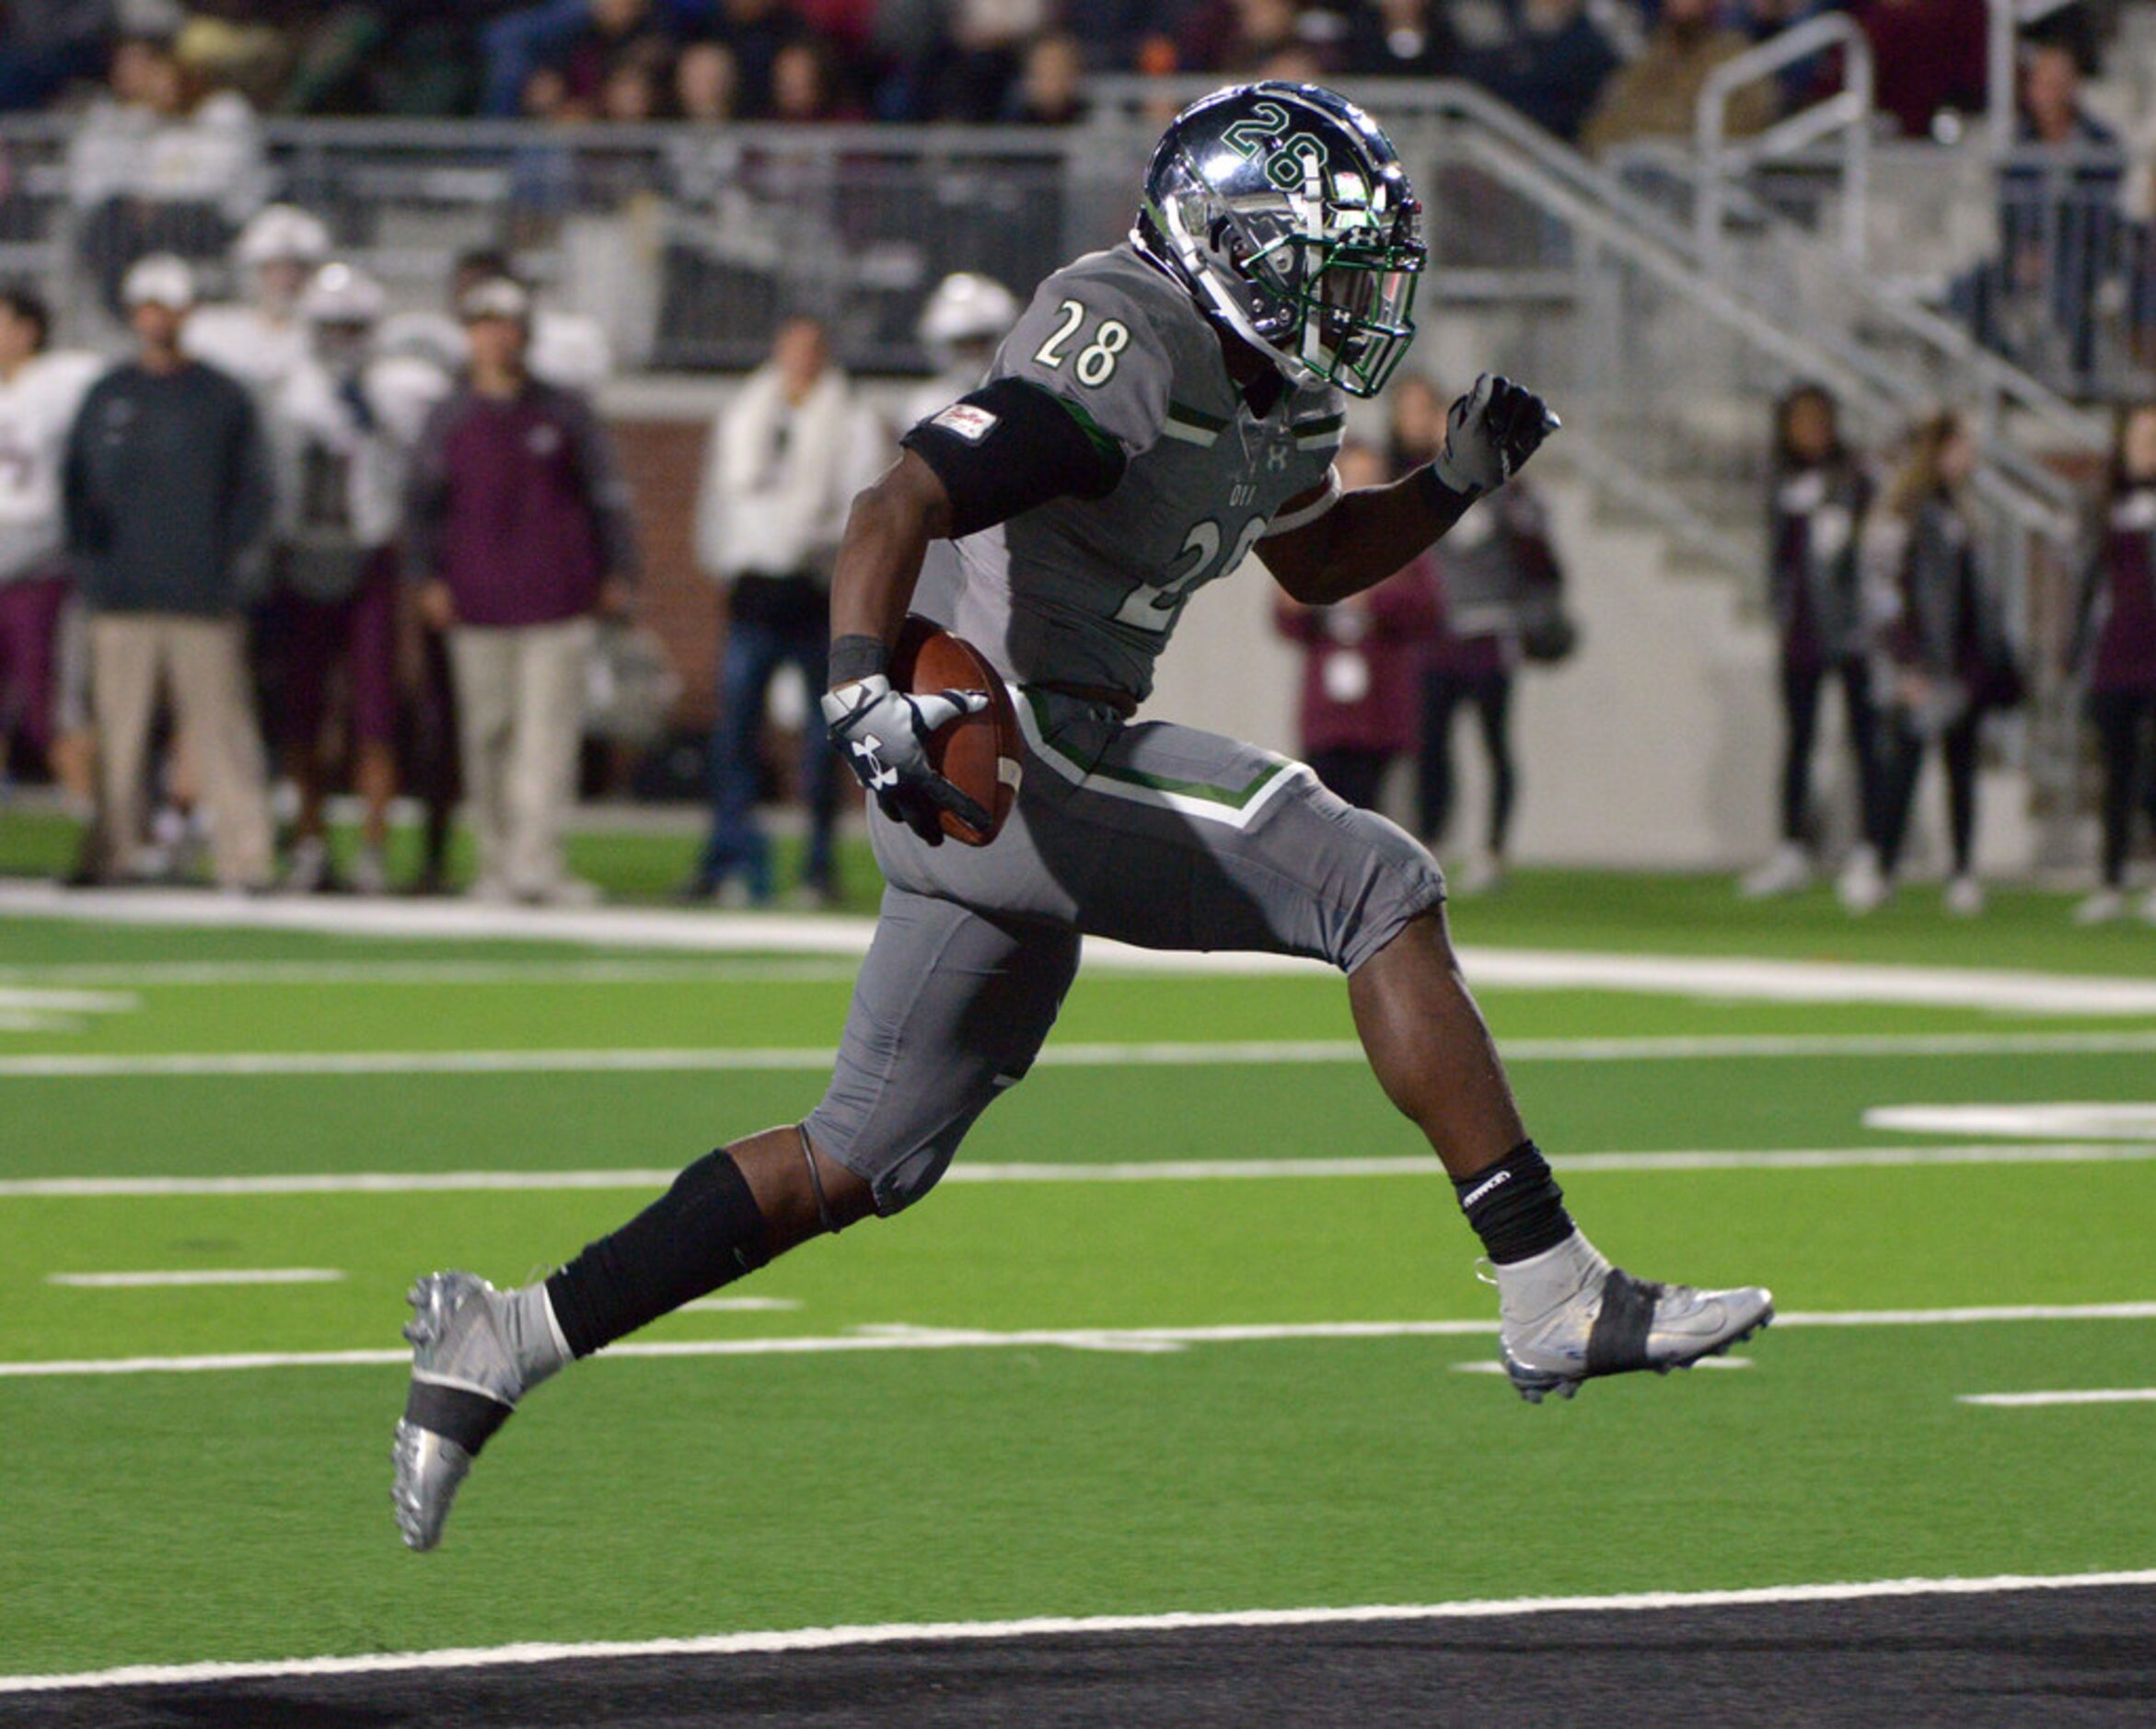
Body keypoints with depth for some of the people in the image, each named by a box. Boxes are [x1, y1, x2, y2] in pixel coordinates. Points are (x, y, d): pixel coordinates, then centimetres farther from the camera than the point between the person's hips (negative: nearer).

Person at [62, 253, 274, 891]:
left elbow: (253, 493, 8)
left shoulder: (224, 399, 8)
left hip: (204, 599, -2)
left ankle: (244, 858, -6)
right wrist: (89, 568, 2)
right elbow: (76, 490, 14)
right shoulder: (106, 397, 12)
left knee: (221, 731, -5)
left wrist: (235, 568, -3)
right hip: (122, 599, 2)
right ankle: (113, 855, 3)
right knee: (117, 735, 0)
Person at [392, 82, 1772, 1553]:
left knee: (860, 1164, 13)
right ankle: (1557, 1301, -12)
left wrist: (1459, 479, 13)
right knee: (1378, 889, -14)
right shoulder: (1127, 351, -17)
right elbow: (902, 507, -25)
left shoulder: (1262, 390, 13)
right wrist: (863, 688, -41)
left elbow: (1312, 562, 31)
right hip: (1018, 747, -10)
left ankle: (496, 1347, 18)